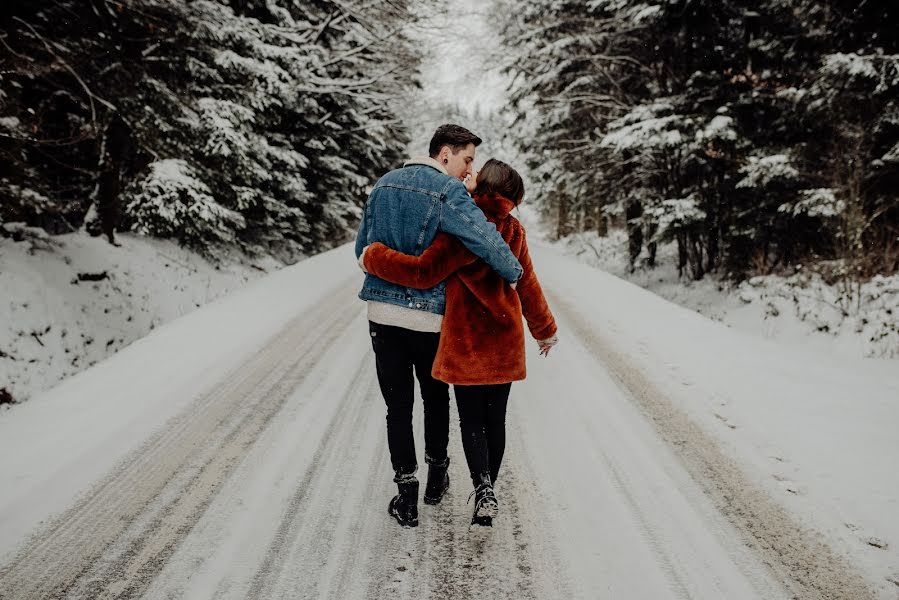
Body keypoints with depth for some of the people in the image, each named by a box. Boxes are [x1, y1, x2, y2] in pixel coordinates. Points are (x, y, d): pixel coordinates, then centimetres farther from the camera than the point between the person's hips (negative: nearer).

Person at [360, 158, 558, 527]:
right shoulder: (513, 230, 4)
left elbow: (423, 272, -19)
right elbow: (528, 285, 10)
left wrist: (373, 257, -9)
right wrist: (545, 329, 23)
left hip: (466, 341, -5)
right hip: (506, 343, 5)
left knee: (471, 420, 5)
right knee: (495, 418, 13)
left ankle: (483, 490, -12)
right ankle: (489, 493, 22)